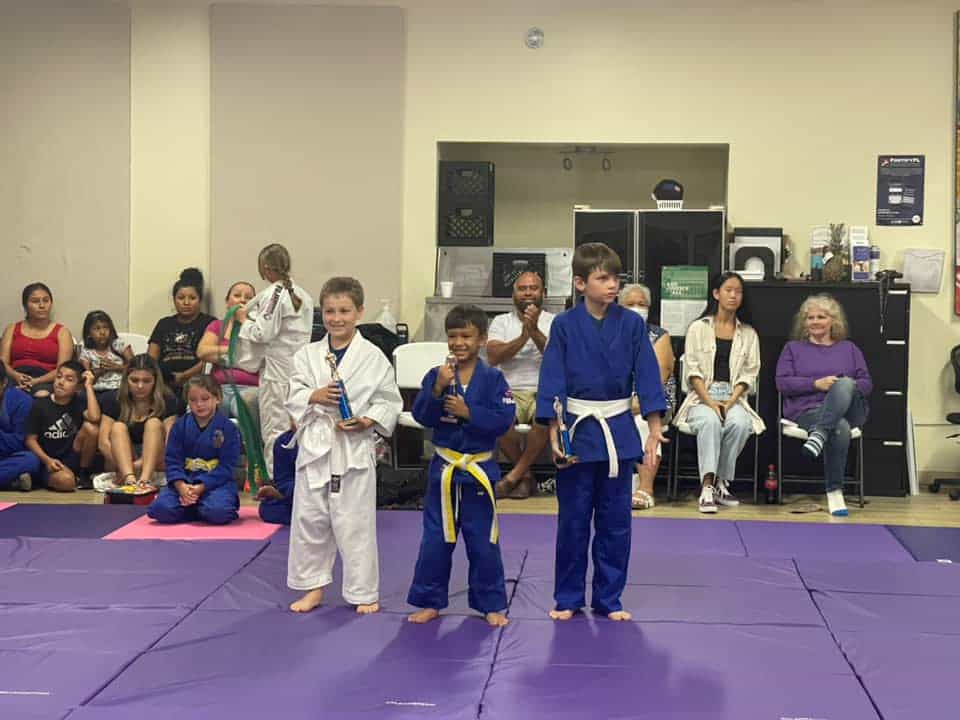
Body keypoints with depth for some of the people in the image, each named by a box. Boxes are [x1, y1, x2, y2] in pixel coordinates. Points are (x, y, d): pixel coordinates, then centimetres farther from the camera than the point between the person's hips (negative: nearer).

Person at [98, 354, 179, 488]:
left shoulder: (167, 401, -3)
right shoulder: (113, 400, -1)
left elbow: (170, 442, -14)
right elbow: (104, 442, -9)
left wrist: (138, 464, -28)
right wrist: (125, 465, -26)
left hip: (154, 463, -1)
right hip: (120, 463, 1)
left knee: (154, 423, -21)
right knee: (118, 426, -22)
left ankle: (145, 478, -45)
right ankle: (129, 477, -49)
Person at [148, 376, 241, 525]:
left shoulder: (228, 428, -4)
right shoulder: (180, 426, 6)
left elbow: (226, 466, -8)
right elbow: (172, 460, 1)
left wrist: (201, 487, -20)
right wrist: (181, 486, -18)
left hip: (215, 481, -3)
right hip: (183, 481, 3)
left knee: (218, 512, -35)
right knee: (159, 509, -24)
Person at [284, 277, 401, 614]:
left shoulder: (373, 357, -4)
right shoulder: (307, 355, 5)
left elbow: (389, 401, 0)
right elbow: (294, 397, 5)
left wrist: (367, 421, -15)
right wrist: (314, 396, -14)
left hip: (355, 447, -3)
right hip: (315, 445, 3)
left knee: (355, 523, 1)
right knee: (309, 519, 11)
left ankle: (364, 592, 16)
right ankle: (313, 587, 27)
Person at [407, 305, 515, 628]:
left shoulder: (493, 379, -6)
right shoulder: (436, 375, -1)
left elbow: (504, 419, -13)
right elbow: (421, 416, -8)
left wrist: (468, 411, -21)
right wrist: (438, 389, -23)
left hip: (479, 470, -2)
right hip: (444, 468, 2)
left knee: (483, 541, 8)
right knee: (436, 539, 9)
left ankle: (491, 604, 20)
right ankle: (430, 601, 21)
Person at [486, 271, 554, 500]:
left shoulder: (555, 322, 10)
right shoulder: (501, 322, 14)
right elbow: (493, 357, -3)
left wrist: (535, 331, -19)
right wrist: (523, 336, -14)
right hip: (510, 392, 1)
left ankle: (514, 475, -20)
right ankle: (526, 476, -10)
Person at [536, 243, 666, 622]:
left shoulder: (631, 324, -1)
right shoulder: (564, 325, -5)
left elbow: (647, 377, -1)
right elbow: (552, 380, -5)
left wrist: (655, 430, -7)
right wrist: (554, 434, -11)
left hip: (619, 432, 1)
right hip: (577, 430, -1)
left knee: (615, 521, 9)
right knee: (573, 520, 7)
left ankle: (608, 599, 22)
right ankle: (568, 598, 22)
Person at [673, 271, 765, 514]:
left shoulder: (749, 334, 15)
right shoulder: (698, 328, 9)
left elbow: (749, 374, 7)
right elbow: (692, 371, 0)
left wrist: (730, 401, -10)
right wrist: (709, 402, -14)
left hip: (734, 398, 2)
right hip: (702, 397, -2)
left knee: (739, 423, -32)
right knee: (710, 421, -35)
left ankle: (721, 482, -19)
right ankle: (707, 486, -37)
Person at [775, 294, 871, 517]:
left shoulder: (849, 348, 24)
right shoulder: (793, 348, 21)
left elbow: (867, 383, 15)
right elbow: (782, 382, 6)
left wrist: (846, 386, -9)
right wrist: (816, 384, -8)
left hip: (849, 409, 1)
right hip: (808, 410, -1)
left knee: (844, 384, -36)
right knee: (840, 429, -38)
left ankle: (819, 434, -48)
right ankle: (834, 493, -34)